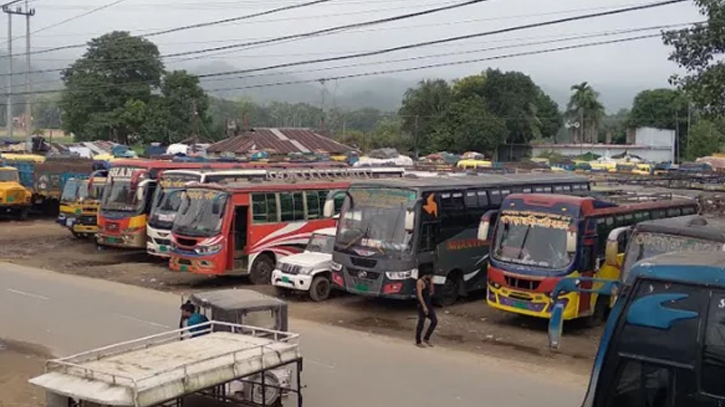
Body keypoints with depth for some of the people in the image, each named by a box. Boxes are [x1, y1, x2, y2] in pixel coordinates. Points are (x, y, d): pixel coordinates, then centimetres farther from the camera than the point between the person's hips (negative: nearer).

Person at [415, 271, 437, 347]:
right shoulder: (420, 282, -14)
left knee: (434, 321, 6)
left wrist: (431, 282, 3)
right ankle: (418, 342, 12)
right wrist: (424, 306, -26)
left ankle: (426, 338, 18)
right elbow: (419, 295, -21)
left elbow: (431, 292, 14)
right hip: (422, 305, -8)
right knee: (421, 324, 0)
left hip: (429, 304, 8)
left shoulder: (428, 281, 11)